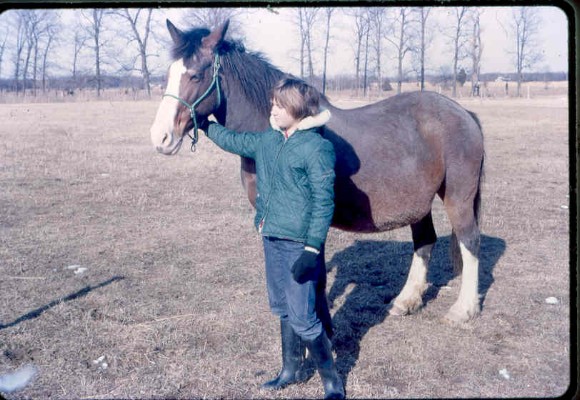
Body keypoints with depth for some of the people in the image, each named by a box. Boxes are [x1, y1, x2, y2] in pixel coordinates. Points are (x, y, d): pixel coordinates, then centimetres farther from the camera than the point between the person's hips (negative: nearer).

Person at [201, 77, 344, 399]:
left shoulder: (317, 147, -15)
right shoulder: (267, 141, 8)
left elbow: (324, 202, -17)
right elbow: (233, 141, 27)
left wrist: (312, 249, -21)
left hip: (299, 244, -8)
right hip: (272, 239, 8)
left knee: (303, 318, -4)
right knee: (283, 310, 19)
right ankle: (293, 370, 37)